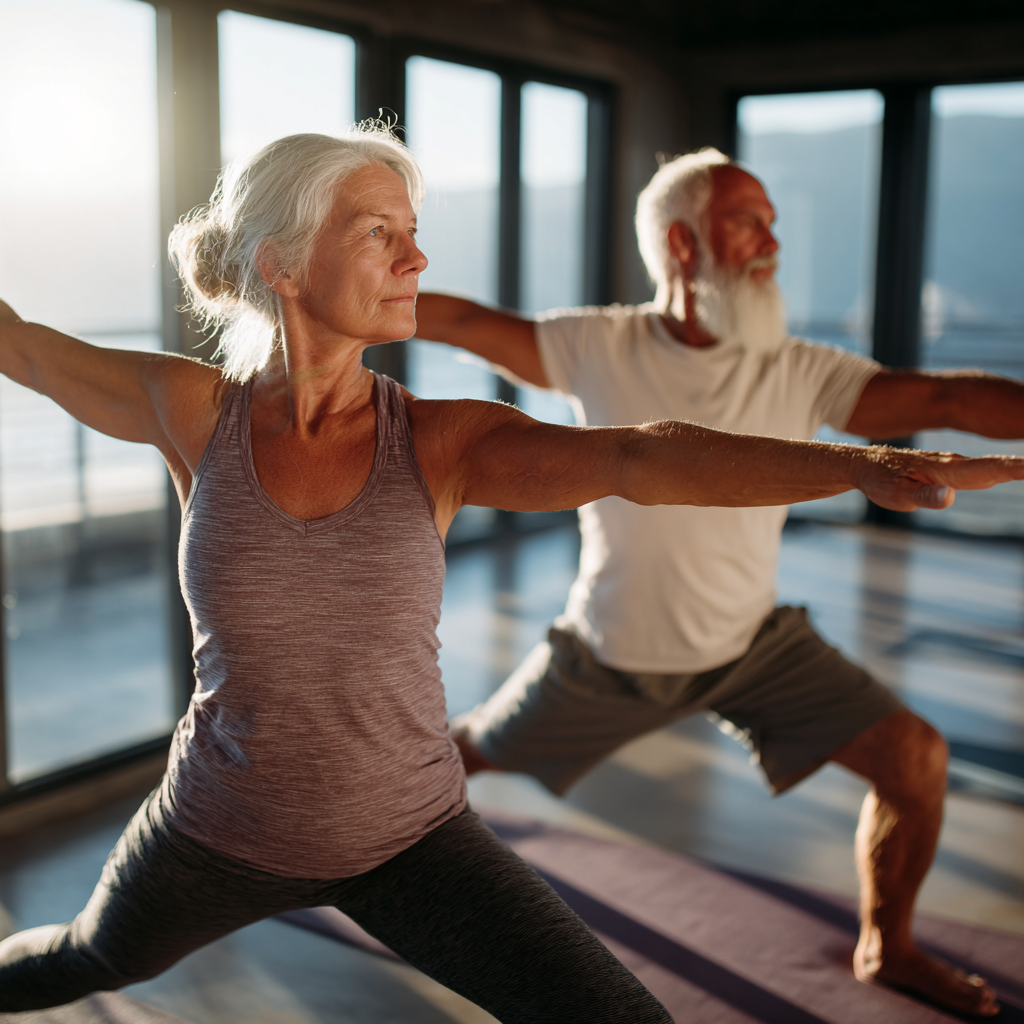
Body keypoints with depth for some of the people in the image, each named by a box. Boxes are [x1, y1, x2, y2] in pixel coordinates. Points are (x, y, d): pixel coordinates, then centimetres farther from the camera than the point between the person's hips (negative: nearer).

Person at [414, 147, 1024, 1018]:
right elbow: (458, 320, -12)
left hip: (755, 643, 2)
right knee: (469, 750, 12)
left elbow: (949, 398, -23)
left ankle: (886, 948, 20)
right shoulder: (600, 348, -17)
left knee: (916, 760, -5)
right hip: (615, 653, -1)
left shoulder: (800, 374, -16)